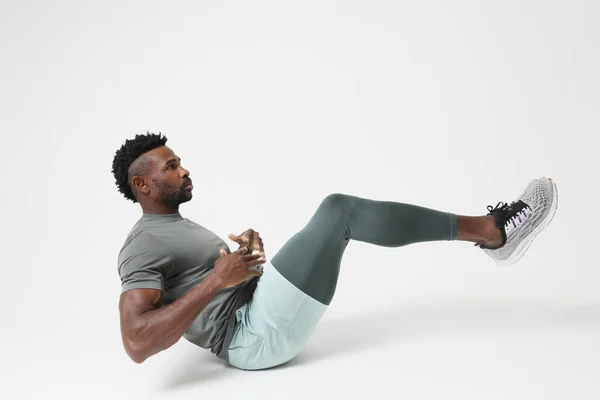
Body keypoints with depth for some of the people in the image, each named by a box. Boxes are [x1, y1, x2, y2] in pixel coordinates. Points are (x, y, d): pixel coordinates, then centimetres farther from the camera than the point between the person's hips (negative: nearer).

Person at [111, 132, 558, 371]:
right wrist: (219, 279, -22)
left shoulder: (180, 225, 22)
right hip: (257, 338, -10)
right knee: (338, 209, -18)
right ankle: (489, 230, -10)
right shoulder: (143, 246, -10)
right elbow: (138, 343, -23)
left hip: (257, 311, 10)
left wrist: (250, 253, 6)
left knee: (337, 218, 5)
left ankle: (487, 231, 3)